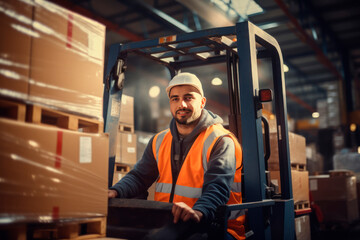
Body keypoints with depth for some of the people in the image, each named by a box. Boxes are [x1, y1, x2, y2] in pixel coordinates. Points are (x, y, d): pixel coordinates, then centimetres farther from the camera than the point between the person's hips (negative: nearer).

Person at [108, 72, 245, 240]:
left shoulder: (221, 141, -7)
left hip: (213, 226, -5)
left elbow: (218, 188, -21)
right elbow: (140, 176, 12)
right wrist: (116, 191, -10)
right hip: (166, 224, 6)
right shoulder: (159, 141, 14)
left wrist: (198, 212, -42)